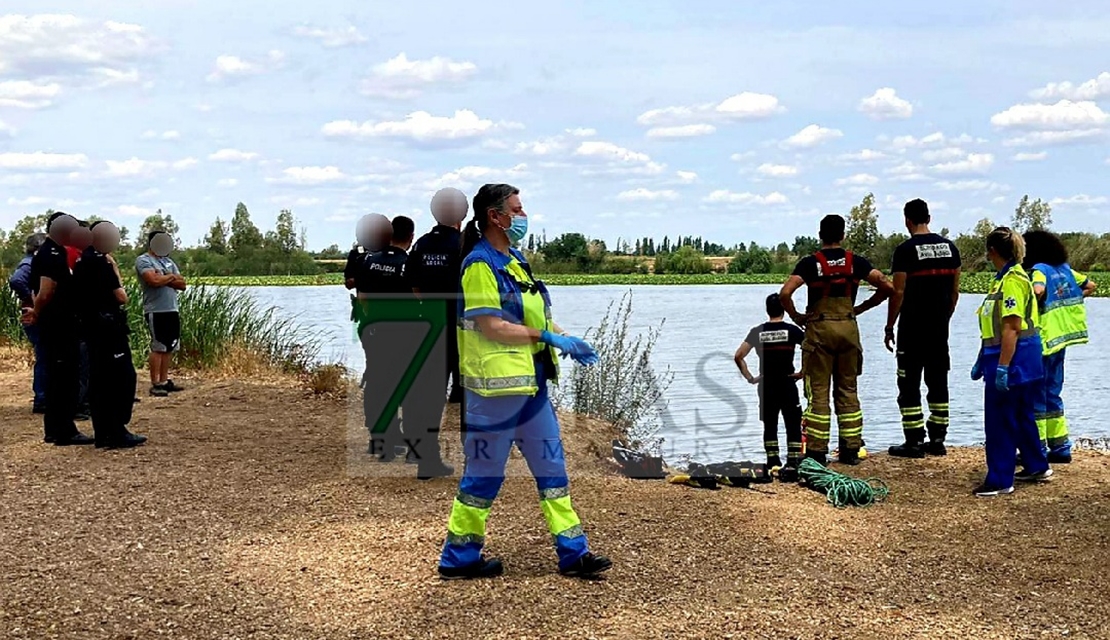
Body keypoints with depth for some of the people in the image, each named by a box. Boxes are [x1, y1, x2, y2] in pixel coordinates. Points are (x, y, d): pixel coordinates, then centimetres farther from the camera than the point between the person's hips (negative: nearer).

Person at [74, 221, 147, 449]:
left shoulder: (81, 263, 13)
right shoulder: (101, 263, -14)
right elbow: (121, 297, -14)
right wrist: (116, 274, -1)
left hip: (90, 326, 9)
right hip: (109, 326, -9)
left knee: (98, 380, 11)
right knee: (123, 377, -6)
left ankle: (102, 434, 14)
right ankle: (117, 432, -8)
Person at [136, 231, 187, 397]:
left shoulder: (168, 261, 20)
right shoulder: (143, 260, -3)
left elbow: (182, 284, 10)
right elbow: (154, 280, -20)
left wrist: (164, 279, -6)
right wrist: (171, 277, -3)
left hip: (172, 310, 7)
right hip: (155, 311, -7)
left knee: (169, 347, 7)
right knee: (158, 348, -8)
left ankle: (164, 381, 12)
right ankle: (155, 384, -5)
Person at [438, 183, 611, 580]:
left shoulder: (514, 261, 14)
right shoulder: (480, 265, -13)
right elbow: (492, 328, -20)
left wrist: (567, 342, 4)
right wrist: (549, 337, -19)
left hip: (531, 384, 9)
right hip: (496, 386, -9)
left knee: (552, 466, 10)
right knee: (485, 473, 1)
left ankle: (573, 553, 16)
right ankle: (458, 559, 15)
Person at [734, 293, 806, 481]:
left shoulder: (757, 332, 2)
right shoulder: (791, 330, -3)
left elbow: (739, 356, -3)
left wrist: (749, 378, 4)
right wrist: (803, 372, -4)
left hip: (766, 386, 2)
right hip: (787, 385, -2)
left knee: (770, 426, 14)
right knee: (793, 427, 1)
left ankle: (773, 465, 14)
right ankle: (792, 466, -10)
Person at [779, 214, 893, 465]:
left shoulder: (810, 263, -5)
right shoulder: (856, 262, 3)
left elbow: (785, 293, -18)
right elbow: (886, 287, -2)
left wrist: (796, 316, -2)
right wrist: (860, 309, 8)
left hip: (819, 329, -3)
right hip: (849, 328, 3)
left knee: (818, 392, 1)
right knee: (848, 390, 11)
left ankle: (817, 451, 0)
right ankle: (851, 450, 11)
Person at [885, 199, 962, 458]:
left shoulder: (905, 250, -11)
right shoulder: (949, 247, 7)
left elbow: (898, 293, -12)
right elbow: (955, 290, 10)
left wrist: (889, 327, -4)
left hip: (912, 327, -6)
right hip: (940, 327, 6)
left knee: (909, 384, 0)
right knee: (938, 383, 11)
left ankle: (914, 442, -1)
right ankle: (937, 440, 14)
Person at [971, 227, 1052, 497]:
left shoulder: (1013, 280, -17)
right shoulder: (1003, 278, 14)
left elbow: (1012, 327, -23)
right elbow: (993, 328, 20)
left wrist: (1002, 367, -25)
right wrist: (982, 360, 23)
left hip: (1014, 359, -10)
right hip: (1023, 362, 10)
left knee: (999, 420, -5)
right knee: (1022, 416, 19)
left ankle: (1000, 480, 1)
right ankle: (1037, 467, 31)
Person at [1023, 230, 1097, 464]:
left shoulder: (1038, 270, -11)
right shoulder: (1064, 269, 11)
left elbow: (1038, 290, -32)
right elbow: (1090, 286, 21)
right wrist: (1066, 302, 17)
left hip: (1043, 340, -8)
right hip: (1061, 339, 8)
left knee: (1037, 396, 0)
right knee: (1052, 394, 16)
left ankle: (1038, 448, 3)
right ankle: (1060, 447, 19)